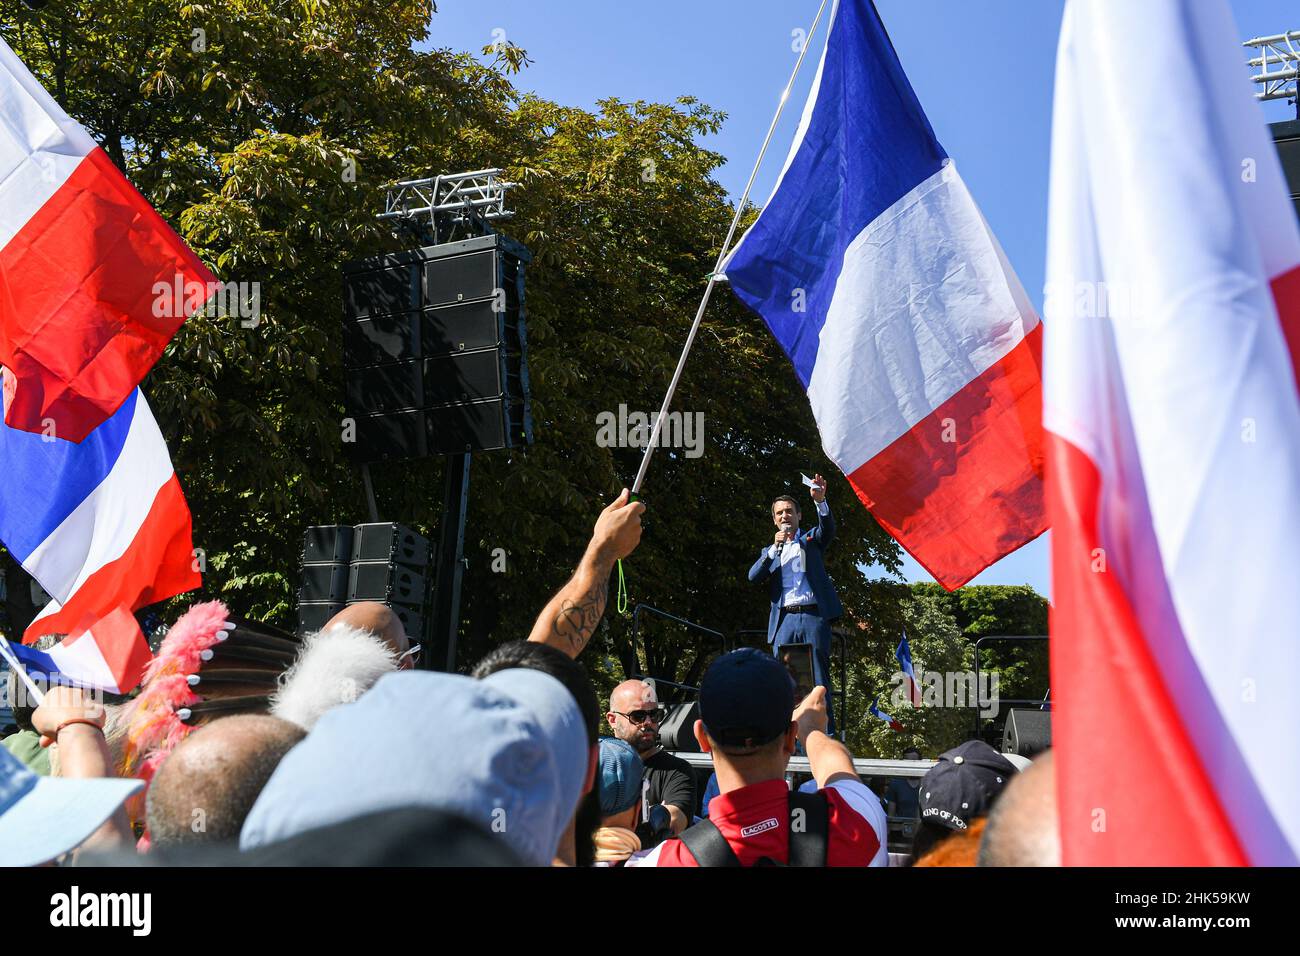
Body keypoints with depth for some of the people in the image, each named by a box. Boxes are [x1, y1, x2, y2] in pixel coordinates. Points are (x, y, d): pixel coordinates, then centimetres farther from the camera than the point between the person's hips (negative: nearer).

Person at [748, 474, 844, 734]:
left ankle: (826, 736, -6)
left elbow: (828, 529, -6)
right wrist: (775, 547, -5)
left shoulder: (811, 540, 16)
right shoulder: (769, 551, 22)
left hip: (814, 617, -2)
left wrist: (820, 501, -25)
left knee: (819, 680, -4)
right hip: (784, 620, 2)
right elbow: (753, 576, 4)